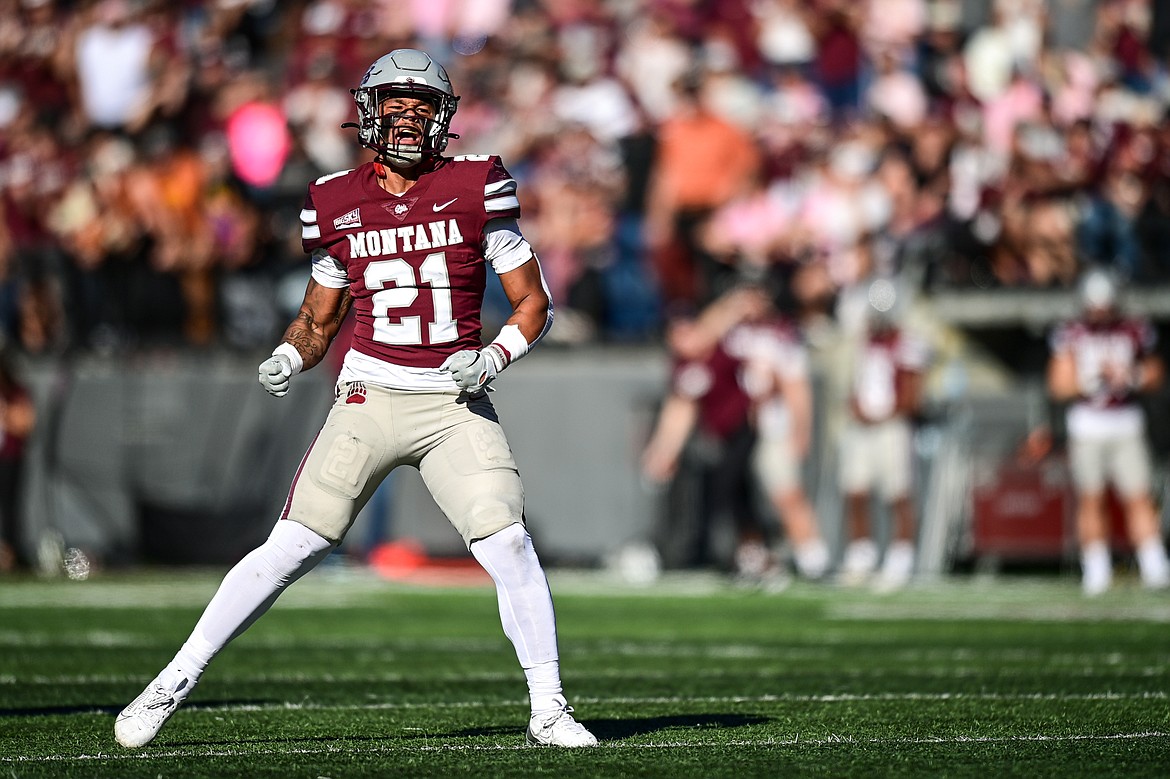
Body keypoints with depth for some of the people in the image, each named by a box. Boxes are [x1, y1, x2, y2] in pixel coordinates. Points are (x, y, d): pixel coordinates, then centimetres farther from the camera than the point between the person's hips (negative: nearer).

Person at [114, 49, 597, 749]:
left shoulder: (476, 190, -2)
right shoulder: (340, 205, 4)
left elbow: (534, 304, 4)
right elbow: (319, 318, 17)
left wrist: (494, 357, -13)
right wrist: (288, 358, -3)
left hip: (457, 403, 0)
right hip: (370, 396, 0)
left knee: (510, 548, -12)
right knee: (290, 550, -6)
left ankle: (549, 710, 3)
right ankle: (174, 684, 2)